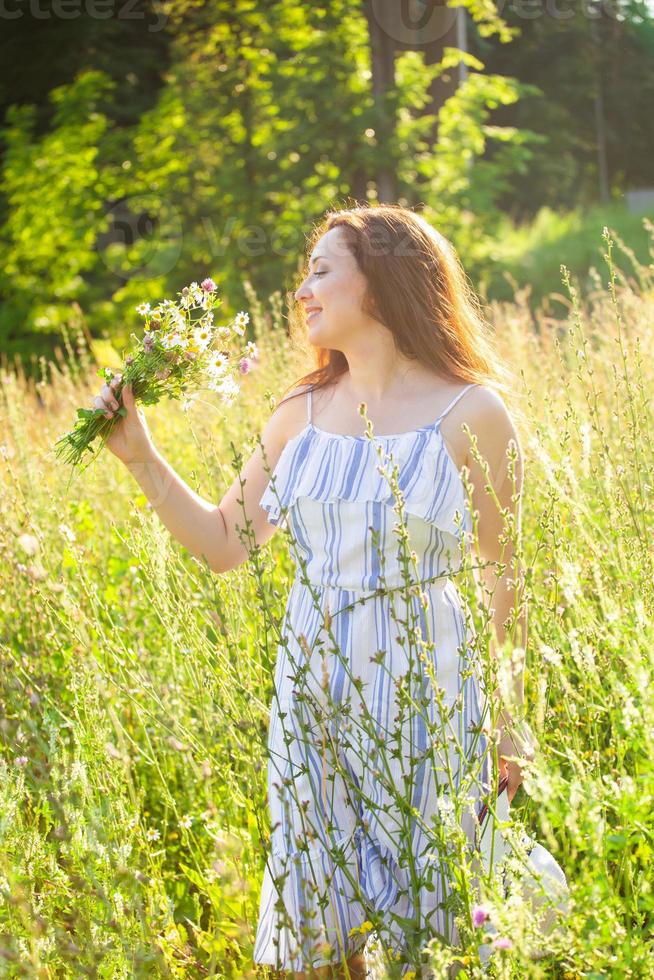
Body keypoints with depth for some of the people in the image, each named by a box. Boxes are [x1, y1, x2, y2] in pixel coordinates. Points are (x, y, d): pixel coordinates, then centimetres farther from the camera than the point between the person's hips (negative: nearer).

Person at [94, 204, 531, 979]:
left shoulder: (471, 415, -7)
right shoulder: (302, 414, 7)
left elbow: (503, 585, -2)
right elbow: (224, 544, 12)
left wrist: (512, 733, 1)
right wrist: (140, 457, 2)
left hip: (420, 690, -4)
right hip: (309, 695, 5)